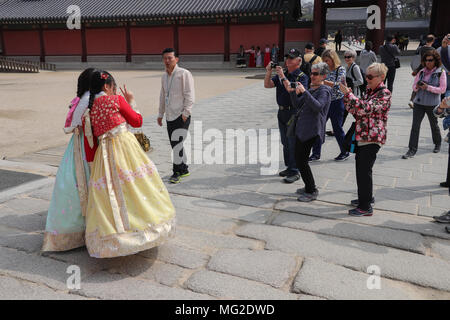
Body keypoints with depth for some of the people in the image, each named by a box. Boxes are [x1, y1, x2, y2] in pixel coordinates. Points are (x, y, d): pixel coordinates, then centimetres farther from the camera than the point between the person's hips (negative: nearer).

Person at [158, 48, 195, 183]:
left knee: (177, 143, -12)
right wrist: (160, 114, 23)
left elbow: (189, 95, -13)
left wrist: (186, 112, -17)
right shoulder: (164, 76, 14)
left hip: (181, 116, -7)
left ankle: (177, 172, 0)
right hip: (169, 117, 7)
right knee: (175, 145, 12)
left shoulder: (184, 74, -8)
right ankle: (184, 169, 26)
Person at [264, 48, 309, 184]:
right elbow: (267, 85, 4)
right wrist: (268, 72, -11)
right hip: (282, 112, 7)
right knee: (285, 142, 15)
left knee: (293, 143, -5)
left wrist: (283, 77, -27)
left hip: (294, 113, -7)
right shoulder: (281, 74, 10)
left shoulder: (302, 76, -9)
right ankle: (289, 167, 28)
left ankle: (294, 172, 1)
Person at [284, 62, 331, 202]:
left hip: (311, 130, -9)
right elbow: (298, 105, 17)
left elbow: (318, 107, -25)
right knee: (299, 159, 13)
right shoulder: (310, 89, 19)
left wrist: (304, 92, -27)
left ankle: (312, 192, 5)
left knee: (301, 161, -8)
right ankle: (309, 187, 27)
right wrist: (291, 91, 3)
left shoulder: (324, 91, -8)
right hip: (301, 128, 9)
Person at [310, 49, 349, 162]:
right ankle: (316, 154, 9)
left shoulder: (341, 69, -7)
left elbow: (337, 85, -20)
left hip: (336, 103, -5)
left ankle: (345, 152, 23)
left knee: (337, 128, 3)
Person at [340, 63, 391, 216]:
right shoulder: (369, 90, 15)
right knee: (360, 168, 17)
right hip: (362, 136, 9)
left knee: (364, 170, -6)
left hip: (372, 138, -9)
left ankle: (366, 207, 4)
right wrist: (348, 96, -2)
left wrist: (349, 93, -26)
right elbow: (356, 111, 13)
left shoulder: (384, 94, -12)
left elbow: (366, 108, -26)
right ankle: (366, 197, 35)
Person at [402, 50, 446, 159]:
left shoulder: (441, 72, -4)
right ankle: (412, 150, -2)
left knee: (434, 125, 15)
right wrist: (417, 86, -12)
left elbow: (442, 89, -10)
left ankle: (437, 144, 40)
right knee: (415, 126, -5)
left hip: (432, 104, -2)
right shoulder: (422, 72, 6)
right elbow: (414, 86, 11)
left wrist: (428, 87, -21)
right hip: (419, 102, 3)